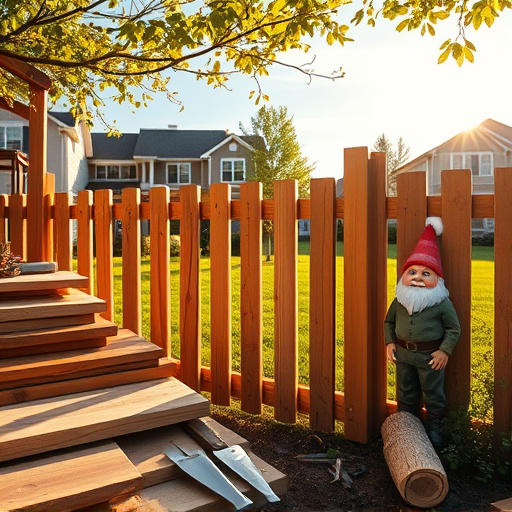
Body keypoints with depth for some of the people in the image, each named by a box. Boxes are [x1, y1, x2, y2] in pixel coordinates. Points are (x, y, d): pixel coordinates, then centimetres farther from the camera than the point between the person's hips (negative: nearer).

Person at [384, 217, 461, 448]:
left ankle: (434, 427, 32)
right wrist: (389, 342, -1)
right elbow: (389, 321, 9)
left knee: (433, 394, 13)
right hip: (403, 353, 4)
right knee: (406, 392, 19)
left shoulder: (442, 303, -15)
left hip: (430, 355, -4)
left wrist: (445, 351, -13)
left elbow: (454, 328, -6)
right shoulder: (399, 301, -4)